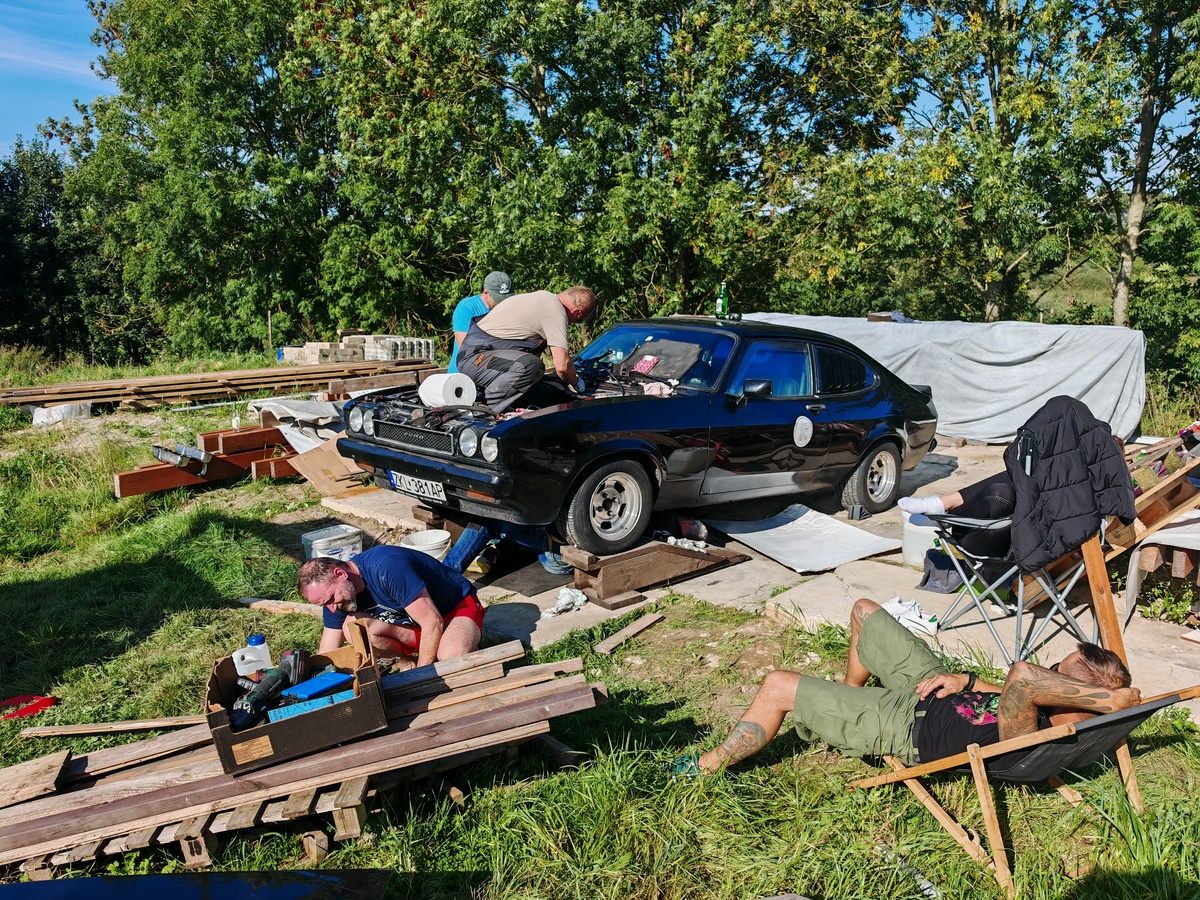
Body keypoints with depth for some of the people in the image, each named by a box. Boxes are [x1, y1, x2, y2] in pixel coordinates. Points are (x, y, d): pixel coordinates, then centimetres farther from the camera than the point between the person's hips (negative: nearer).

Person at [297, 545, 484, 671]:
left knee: (452, 658, -39)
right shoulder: (335, 597, -9)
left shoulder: (387, 568, -34)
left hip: (458, 607, -6)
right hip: (411, 622, 6)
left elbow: (433, 622, -30)